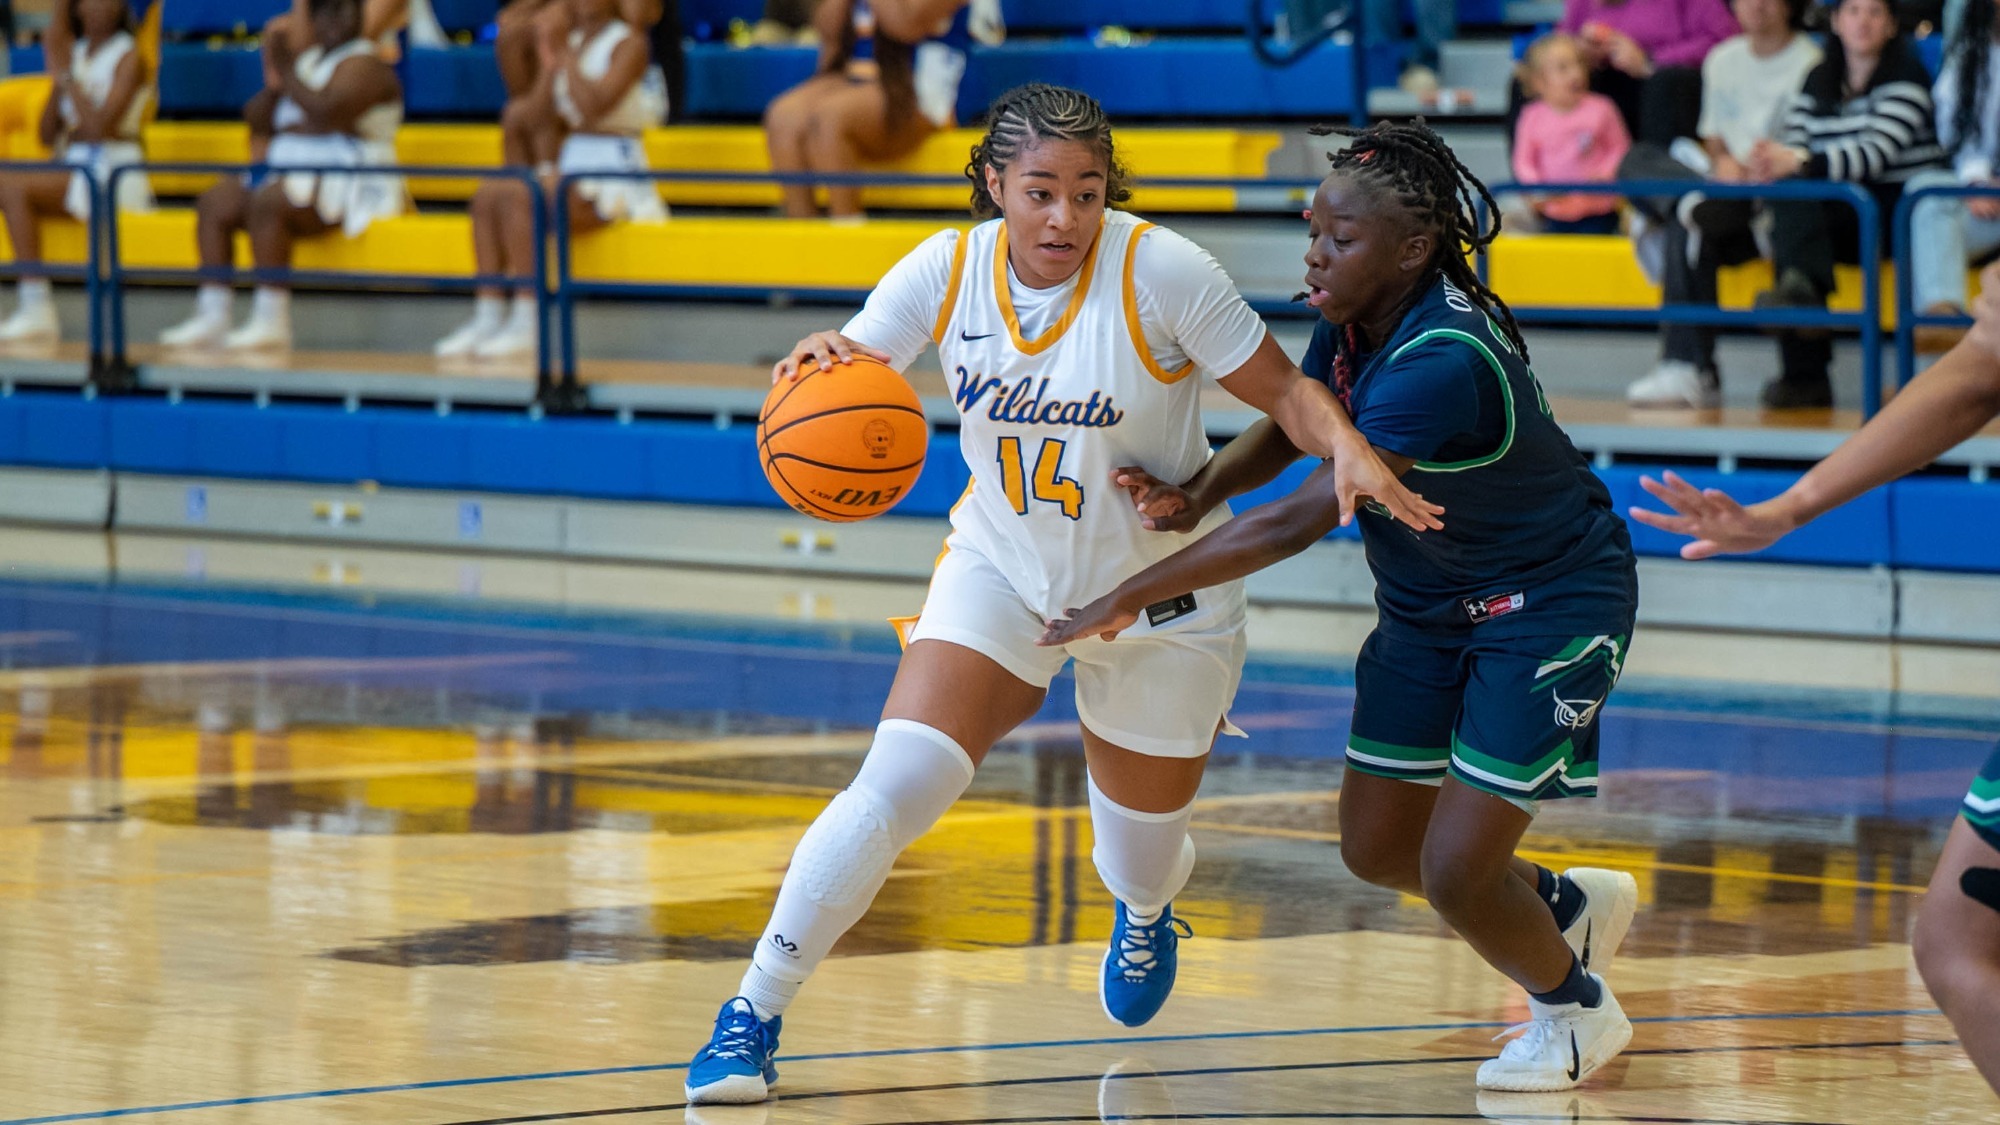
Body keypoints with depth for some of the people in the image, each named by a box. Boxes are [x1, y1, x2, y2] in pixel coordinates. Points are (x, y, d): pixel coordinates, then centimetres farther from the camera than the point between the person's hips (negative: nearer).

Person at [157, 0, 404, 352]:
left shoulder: (364, 64, -5)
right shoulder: (309, 60, 23)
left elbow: (327, 111, -23)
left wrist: (285, 69, -14)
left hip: (347, 186, -10)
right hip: (291, 174, 10)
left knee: (265, 203, -34)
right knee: (213, 203, -6)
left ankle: (271, 321, -37)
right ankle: (212, 317, -16)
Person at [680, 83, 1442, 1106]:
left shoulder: (1161, 272, -23)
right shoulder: (946, 271, -14)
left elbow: (1283, 391, -16)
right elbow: (834, 400, -9)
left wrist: (1347, 445, -37)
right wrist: (821, 362, -33)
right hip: (1000, 564, 1)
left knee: (1142, 829, 17)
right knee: (893, 787, -18)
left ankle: (1146, 911, 58)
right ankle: (752, 1015, -8)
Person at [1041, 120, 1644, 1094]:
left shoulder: (1442, 362, -35)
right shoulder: (1350, 321, -8)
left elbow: (1298, 523, -37)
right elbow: (1287, 428, 6)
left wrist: (1129, 596, -33)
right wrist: (1198, 494, -18)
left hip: (1549, 609, -9)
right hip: (1428, 609, 9)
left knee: (1455, 873, -10)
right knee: (1375, 849, 11)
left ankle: (1577, 1012, 21)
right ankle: (1570, 905, 37)